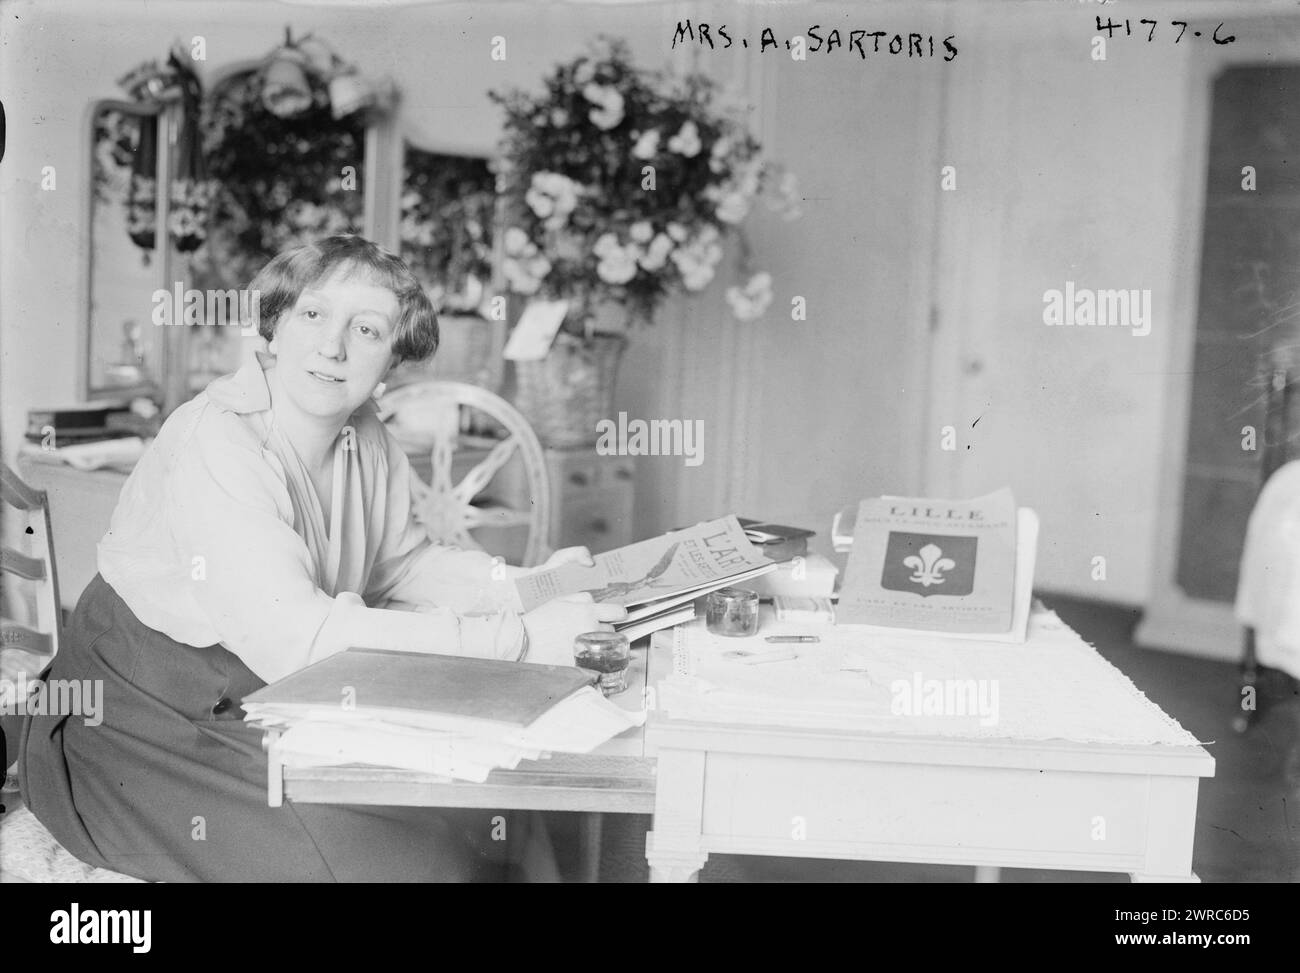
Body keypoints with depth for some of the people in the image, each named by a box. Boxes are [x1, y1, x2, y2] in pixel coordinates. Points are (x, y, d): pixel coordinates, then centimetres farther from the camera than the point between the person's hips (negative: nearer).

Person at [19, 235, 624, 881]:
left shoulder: (366, 441, -1)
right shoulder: (215, 444, -27)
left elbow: (399, 566, 11)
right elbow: (295, 637, -36)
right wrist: (523, 640, -37)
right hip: (146, 730, -7)